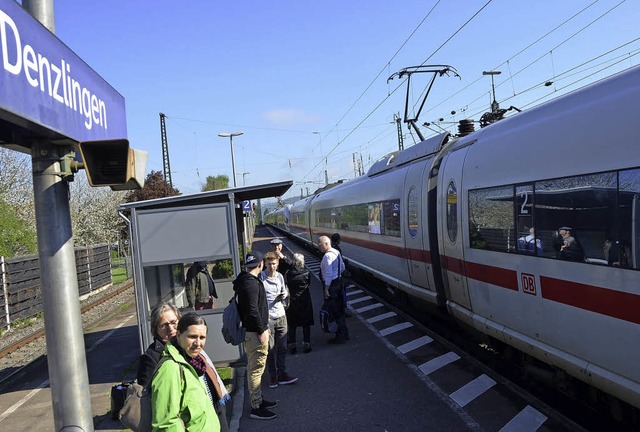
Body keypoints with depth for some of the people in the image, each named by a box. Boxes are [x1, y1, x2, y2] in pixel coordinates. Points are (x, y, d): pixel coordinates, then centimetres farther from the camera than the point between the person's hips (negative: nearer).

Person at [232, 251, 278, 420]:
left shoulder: (245, 280, 12)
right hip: (254, 332, -11)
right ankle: (256, 407, 4)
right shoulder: (251, 283, -20)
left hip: (252, 331, 11)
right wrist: (261, 331, -19)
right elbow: (253, 310, -25)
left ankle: (258, 400, 31)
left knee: (255, 368, 19)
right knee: (256, 369, -3)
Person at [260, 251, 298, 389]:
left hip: (280, 316, 5)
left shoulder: (280, 276, 8)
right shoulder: (260, 278, -9)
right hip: (267, 317, -5)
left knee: (282, 347, 8)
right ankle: (272, 376, 15)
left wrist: (284, 296, -3)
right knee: (270, 349, 2)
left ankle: (282, 374, 18)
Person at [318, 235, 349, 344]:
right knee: (340, 309, 19)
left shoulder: (327, 256, -21)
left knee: (334, 311, 0)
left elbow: (328, 274, -23)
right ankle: (344, 334, 30)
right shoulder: (337, 252, 9)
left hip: (331, 284, -10)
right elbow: (342, 268, 17)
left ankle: (340, 337, 8)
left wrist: (326, 289, -20)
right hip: (339, 282, 10)